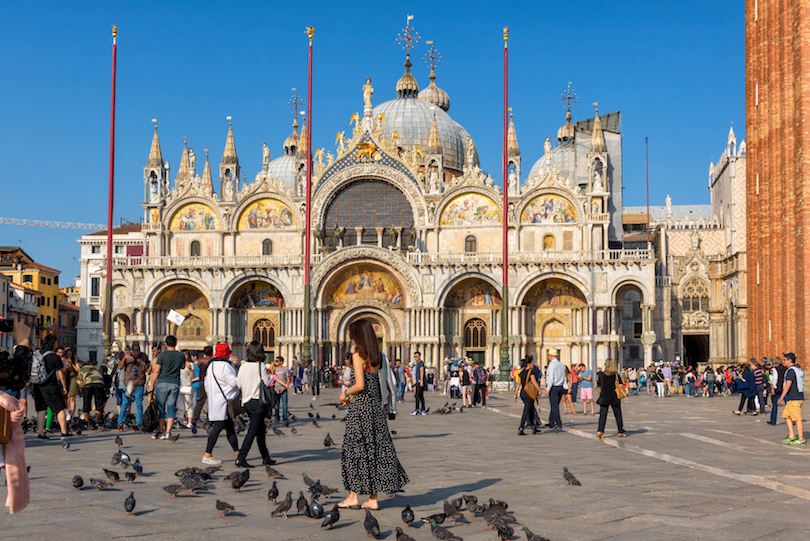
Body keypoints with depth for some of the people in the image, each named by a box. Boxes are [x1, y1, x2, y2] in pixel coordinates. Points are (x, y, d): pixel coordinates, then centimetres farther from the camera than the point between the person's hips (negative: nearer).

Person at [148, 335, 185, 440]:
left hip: (162, 383, -3)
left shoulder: (162, 355, -7)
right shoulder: (181, 356, 4)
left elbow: (156, 371, -6)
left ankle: (161, 432, 7)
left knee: (160, 408, 6)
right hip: (175, 384, 3)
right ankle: (168, 432, -2)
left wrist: (152, 383, 5)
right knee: (171, 408, 4)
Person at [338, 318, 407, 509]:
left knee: (354, 450, 4)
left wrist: (345, 394, -1)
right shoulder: (378, 356, 9)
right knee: (375, 449, 8)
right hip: (377, 407, 7)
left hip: (360, 408, -7)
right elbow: (381, 385, 13)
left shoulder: (358, 355, -12)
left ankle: (354, 496, 9)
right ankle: (373, 499, 11)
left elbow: (360, 385, -20)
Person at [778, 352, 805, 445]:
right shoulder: (798, 369, 17)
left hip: (794, 399, -10)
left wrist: (781, 397, -19)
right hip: (800, 397, 10)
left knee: (797, 418, -5)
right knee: (786, 415, 14)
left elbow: (788, 385, -21)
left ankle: (801, 439, -2)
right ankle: (791, 436, 12)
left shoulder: (791, 370, -14)